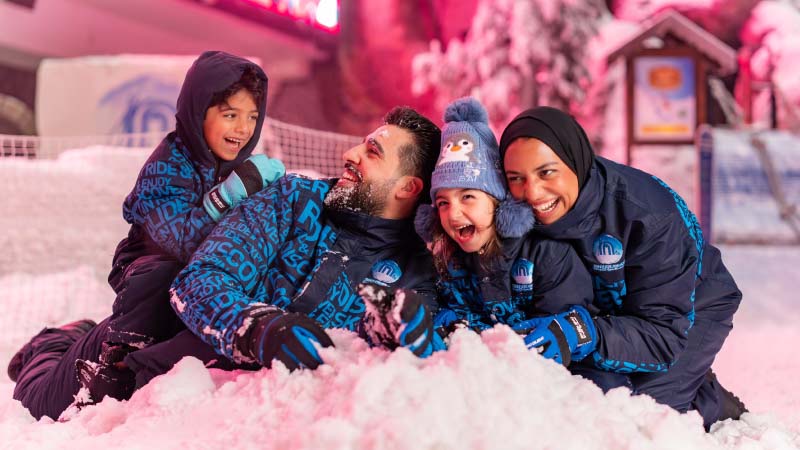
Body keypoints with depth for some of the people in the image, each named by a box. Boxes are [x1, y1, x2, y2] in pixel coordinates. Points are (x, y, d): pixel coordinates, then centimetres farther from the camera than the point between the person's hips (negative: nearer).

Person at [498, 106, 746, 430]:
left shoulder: (648, 214, -36)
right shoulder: (522, 214, -22)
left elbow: (664, 334, -37)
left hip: (689, 311, -5)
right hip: (608, 311, 5)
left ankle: (713, 406, 11)